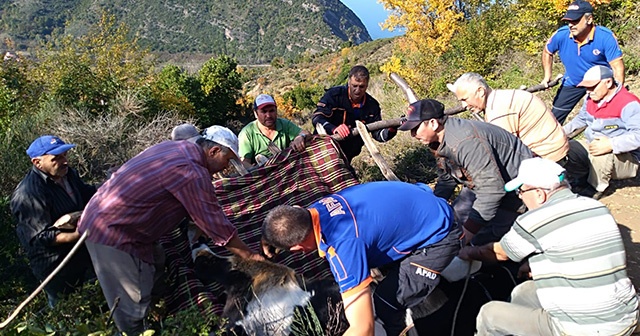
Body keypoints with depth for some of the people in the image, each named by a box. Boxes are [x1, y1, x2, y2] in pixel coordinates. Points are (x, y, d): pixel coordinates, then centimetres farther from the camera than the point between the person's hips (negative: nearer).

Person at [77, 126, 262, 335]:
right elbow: (214, 222, -18)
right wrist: (249, 255, -7)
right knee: (133, 302, -1)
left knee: (155, 268, 19)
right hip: (112, 229, -10)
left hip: (109, 216, 10)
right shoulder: (191, 172, -23)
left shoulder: (179, 148, 6)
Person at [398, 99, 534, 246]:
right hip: (489, 180, 10)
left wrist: (471, 227, -33)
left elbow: (492, 187, -36)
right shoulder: (441, 142, -4)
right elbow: (446, 180, 10)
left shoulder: (464, 142, -36)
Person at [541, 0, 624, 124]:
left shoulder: (606, 37, -27)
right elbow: (547, 52, 2)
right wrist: (547, 76, 0)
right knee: (555, 117, 6)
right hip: (572, 83, 2)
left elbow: (618, 67, -26)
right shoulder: (561, 35, -21)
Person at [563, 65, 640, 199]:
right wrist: (562, 131, 8)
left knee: (600, 156, -39)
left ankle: (598, 188, -10)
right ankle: (583, 179, 9)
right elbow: (581, 118, 22)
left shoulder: (628, 104, -22)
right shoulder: (591, 99, 3)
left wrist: (611, 144, -45)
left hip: (625, 159, -7)